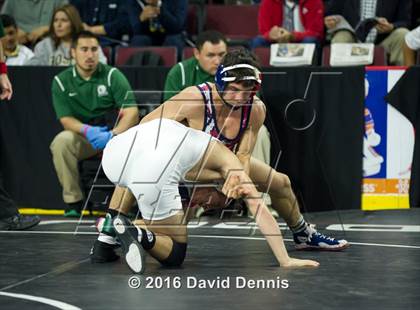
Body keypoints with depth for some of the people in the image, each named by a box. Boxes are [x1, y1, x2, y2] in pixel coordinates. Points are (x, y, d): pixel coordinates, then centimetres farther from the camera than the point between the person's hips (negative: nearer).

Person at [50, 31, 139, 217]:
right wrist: (87, 130, -28)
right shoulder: (61, 81, 2)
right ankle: (73, 200, -19)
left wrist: (112, 135, -31)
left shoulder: (112, 75, -4)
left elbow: (131, 112, -13)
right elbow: (66, 119, -6)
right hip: (81, 139, 1)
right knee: (61, 141, -31)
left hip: (113, 134, -1)